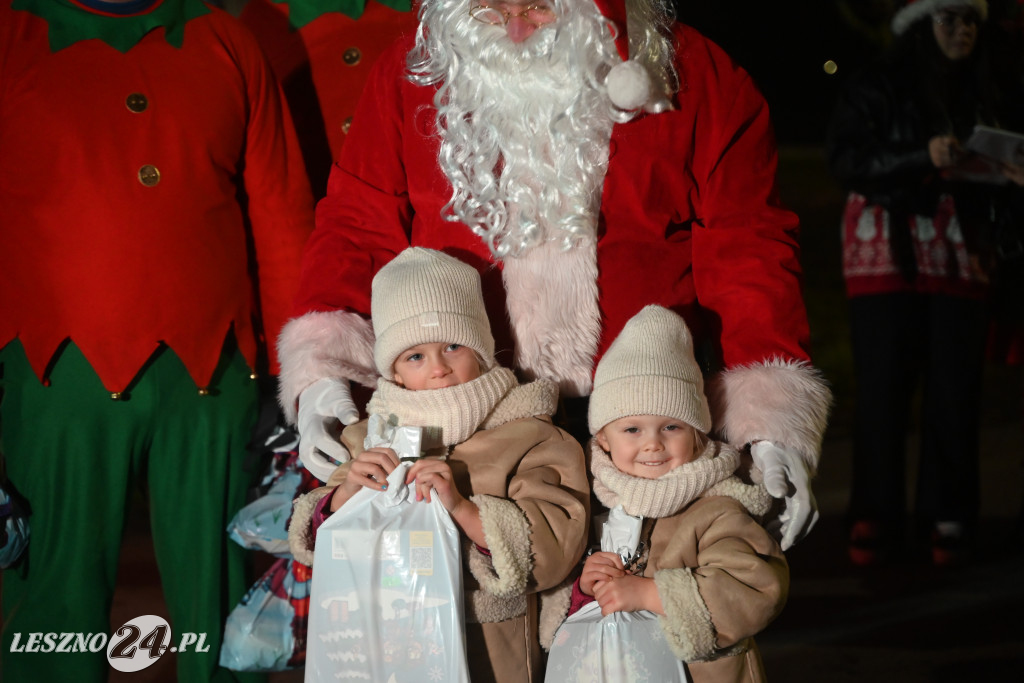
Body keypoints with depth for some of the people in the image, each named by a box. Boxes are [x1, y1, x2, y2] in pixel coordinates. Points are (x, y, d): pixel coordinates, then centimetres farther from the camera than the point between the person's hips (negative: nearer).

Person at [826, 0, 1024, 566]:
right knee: (882, 386, -3)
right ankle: (876, 519, 4)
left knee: (955, 389, -2)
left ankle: (946, 518, 6)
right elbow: (845, 160, -11)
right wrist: (923, 158, -22)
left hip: (960, 257, 3)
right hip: (888, 251, -3)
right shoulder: (876, 89, -1)